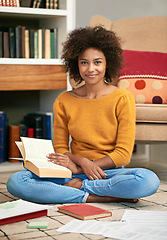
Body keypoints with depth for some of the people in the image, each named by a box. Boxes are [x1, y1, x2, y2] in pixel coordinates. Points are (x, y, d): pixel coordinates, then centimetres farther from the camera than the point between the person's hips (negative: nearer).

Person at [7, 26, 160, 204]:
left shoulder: (123, 99, -2)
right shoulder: (63, 102, 5)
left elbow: (123, 154, -6)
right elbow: (60, 148, 8)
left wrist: (77, 167, -16)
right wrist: (83, 162, -16)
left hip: (110, 172, -2)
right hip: (75, 171, 2)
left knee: (149, 180, -35)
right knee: (15, 182, -23)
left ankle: (79, 185, -18)